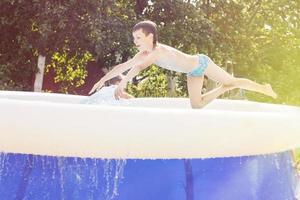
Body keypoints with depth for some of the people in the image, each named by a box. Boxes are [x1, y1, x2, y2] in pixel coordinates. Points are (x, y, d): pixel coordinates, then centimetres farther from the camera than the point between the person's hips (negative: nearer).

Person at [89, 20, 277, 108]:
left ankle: (264, 88, 23)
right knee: (196, 104, 6)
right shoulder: (144, 53, -11)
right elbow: (124, 66, -8)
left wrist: (122, 84, -58)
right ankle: (224, 89, 24)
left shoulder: (159, 51, -37)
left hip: (201, 63, -7)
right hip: (193, 72, 7)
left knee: (233, 81, 1)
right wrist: (103, 80, -13)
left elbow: (138, 67, -53)